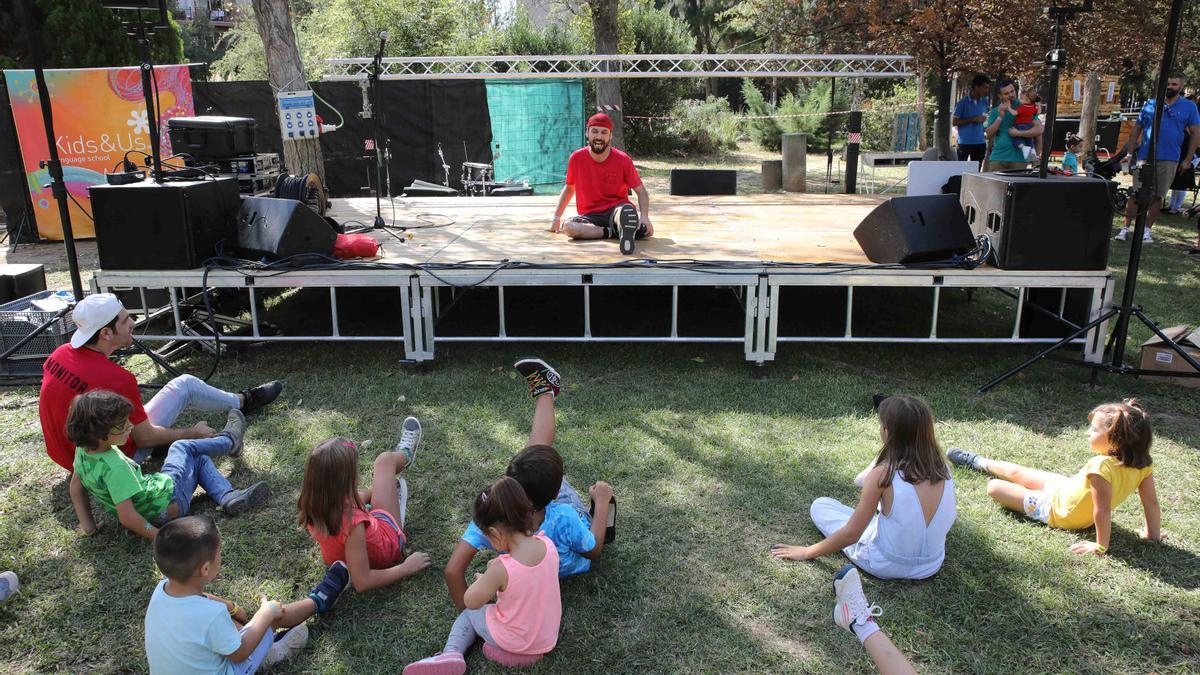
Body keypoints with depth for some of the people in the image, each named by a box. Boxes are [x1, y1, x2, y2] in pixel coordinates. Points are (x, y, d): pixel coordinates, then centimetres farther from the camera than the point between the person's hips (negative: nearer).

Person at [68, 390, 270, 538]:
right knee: (182, 448, 16)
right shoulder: (115, 468, -37)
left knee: (200, 459, 20)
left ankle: (229, 498, 6)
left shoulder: (83, 451, -11)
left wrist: (87, 523, 5)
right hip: (167, 503, -7)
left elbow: (76, 485, 5)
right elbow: (126, 517, -36)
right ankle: (229, 440, 42)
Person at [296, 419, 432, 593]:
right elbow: (362, 582, -38)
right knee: (386, 459, 9)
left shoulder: (311, 503, -26)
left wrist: (368, 493, 16)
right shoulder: (352, 521, -45)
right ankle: (404, 455, 47)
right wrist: (406, 568, -27)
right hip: (383, 552, -4)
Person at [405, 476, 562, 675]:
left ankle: (451, 652, 5)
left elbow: (471, 602, -12)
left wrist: (482, 580, 5)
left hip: (514, 641, -5)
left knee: (470, 612, 22)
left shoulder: (501, 569, -31)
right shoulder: (548, 544, -18)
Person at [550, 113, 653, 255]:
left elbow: (641, 192, -2)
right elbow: (569, 188, 15)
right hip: (590, 216, 2)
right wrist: (557, 217, 12)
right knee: (567, 226, -34)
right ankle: (615, 232, -28)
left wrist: (644, 216, -20)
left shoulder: (623, 160, -6)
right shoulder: (577, 158, -2)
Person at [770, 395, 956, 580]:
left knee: (820, 505, 11)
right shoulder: (943, 469, -11)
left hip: (887, 566, -6)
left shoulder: (883, 474, -25)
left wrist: (807, 552, -6)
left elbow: (850, 534, -20)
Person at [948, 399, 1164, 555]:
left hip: (1056, 509, -8)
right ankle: (976, 461, 48)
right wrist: (1153, 533, 5)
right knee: (1017, 472, 24)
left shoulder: (1101, 467, -40)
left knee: (994, 487, -3)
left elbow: (1103, 510, -36)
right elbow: (1152, 502, -10)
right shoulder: (1143, 464, -17)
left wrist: (1101, 546, -24)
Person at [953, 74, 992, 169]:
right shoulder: (963, 103, -7)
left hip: (980, 143, 5)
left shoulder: (985, 102, 8)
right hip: (965, 143, -5)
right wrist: (972, 119, -14)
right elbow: (954, 121, -9)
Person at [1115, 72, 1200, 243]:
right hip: (1144, 157, 0)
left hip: (1169, 160, 0)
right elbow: (1136, 129, 10)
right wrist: (1130, 152, 3)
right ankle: (1126, 228, 3)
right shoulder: (1150, 104, 7)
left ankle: (1147, 230, 12)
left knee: (1157, 197, 5)